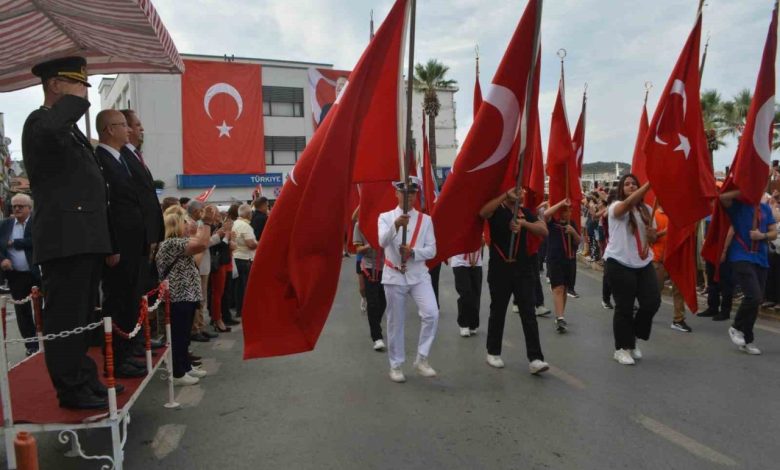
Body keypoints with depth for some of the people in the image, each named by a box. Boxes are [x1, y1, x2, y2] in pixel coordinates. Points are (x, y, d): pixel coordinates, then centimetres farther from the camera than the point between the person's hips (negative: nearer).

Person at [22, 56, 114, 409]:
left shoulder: (70, 129, 23)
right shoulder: (40, 121, -6)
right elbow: (50, 132, -35)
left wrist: (104, 244, 22)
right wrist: (75, 100, -16)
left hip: (84, 240, 10)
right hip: (64, 241, -10)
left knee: (81, 317, 15)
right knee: (64, 318, -3)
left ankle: (85, 379, 26)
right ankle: (71, 390, 4)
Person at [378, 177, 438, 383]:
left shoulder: (425, 219, 4)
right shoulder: (385, 217, 0)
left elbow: (432, 250, -1)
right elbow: (382, 242, -19)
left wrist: (413, 252, -20)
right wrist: (396, 225, -37)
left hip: (418, 275, 1)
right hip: (394, 276, -1)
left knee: (431, 314, -15)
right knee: (395, 322, 6)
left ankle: (422, 359, 3)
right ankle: (396, 365, 22)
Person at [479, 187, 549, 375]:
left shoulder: (525, 212, 9)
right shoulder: (496, 211, -2)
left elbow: (544, 231, -4)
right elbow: (482, 213, -27)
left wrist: (524, 223, -19)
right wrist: (506, 195, -30)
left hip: (522, 269, 3)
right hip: (499, 270, -3)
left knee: (529, 314, -3)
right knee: (498, 312, 9)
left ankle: (535, 358, -3)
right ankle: (493, 353, 24)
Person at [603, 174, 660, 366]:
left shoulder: (647, 209, 11)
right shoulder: (616, 207, -5)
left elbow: (652, 238, 18)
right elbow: (629, 203, -30)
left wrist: (652, 234, -6)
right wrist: (649, 184, -38)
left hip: (643, 263, 6)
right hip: (619, 263, -5)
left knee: (653, 301, 1)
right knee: (624, 307, 0)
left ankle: (632, 339, 25)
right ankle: (622, 348, 16)